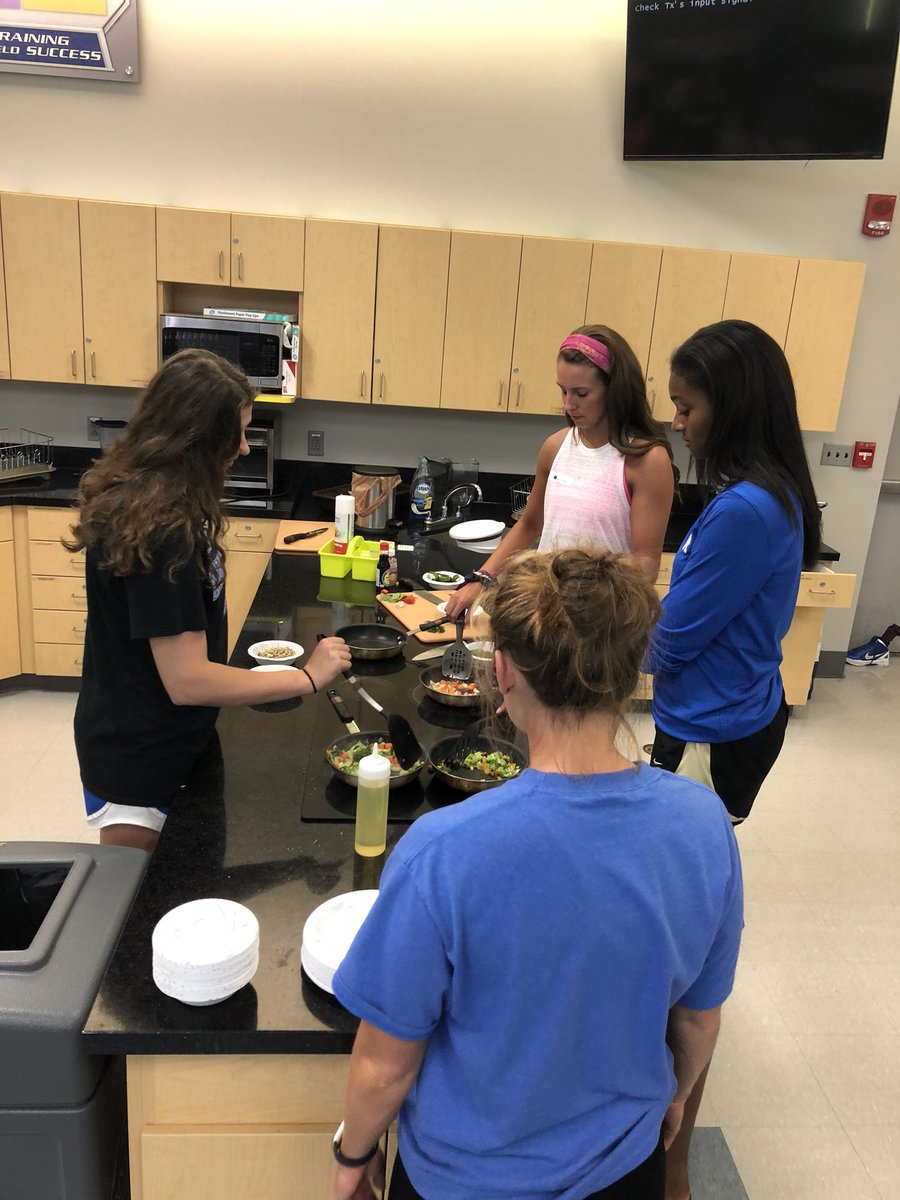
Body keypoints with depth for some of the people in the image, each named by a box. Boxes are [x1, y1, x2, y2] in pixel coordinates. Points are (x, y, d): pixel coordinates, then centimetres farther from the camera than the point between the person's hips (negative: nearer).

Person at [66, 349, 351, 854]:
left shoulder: (138, 495, 0)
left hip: (149, 742, 9)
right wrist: (308, 677, -23)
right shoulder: (160, 529, -29)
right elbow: (187, 681, -30)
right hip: (139, 762, -9)